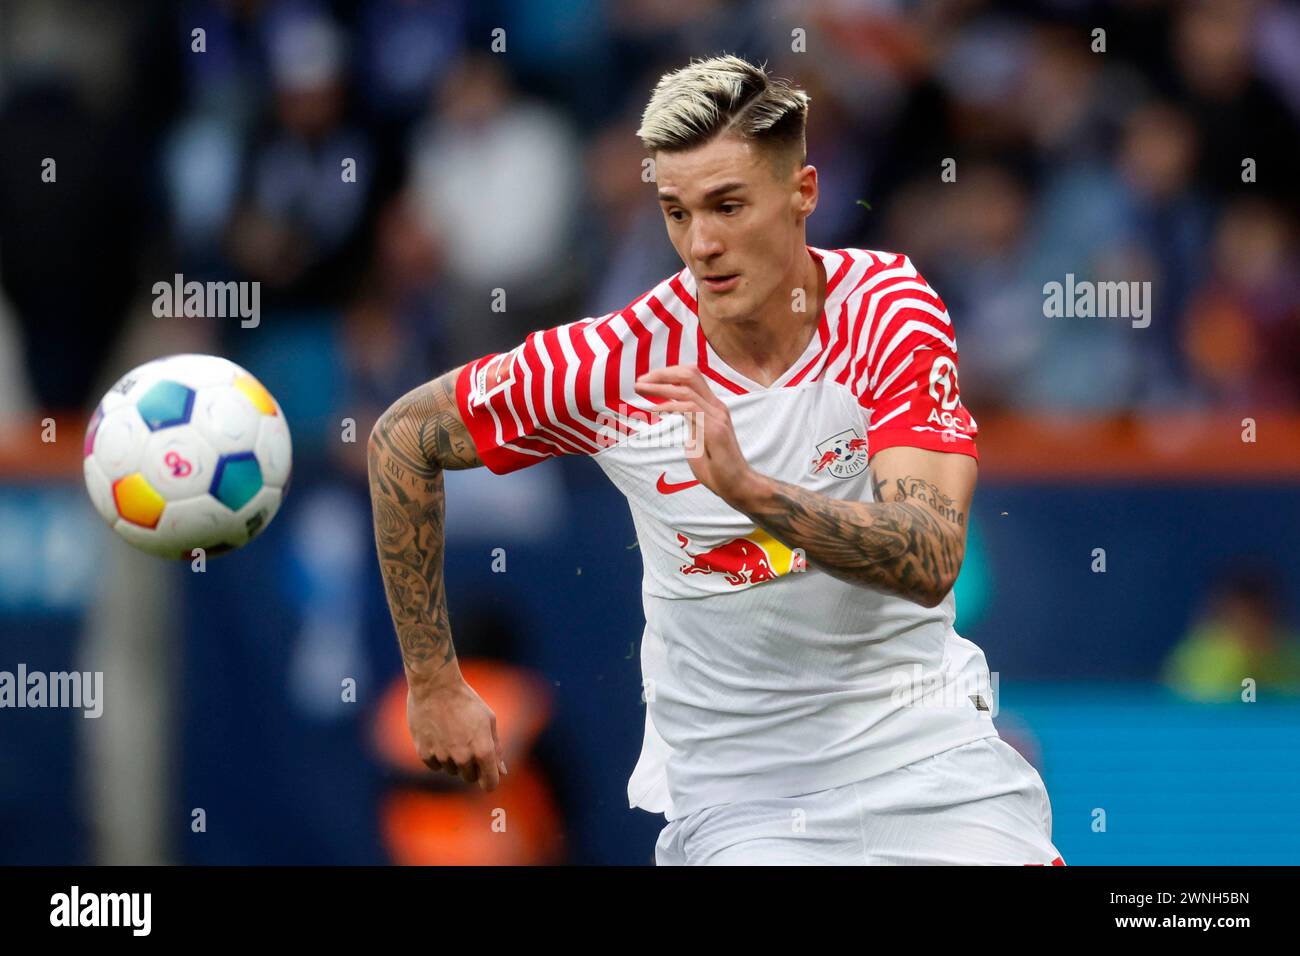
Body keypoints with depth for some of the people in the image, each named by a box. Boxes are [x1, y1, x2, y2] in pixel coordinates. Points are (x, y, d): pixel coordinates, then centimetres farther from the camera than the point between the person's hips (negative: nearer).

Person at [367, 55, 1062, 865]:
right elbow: (403, 437, 5)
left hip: (923, 751, 0)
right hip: (733, 790, 0)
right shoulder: (618, 363, -10)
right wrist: (435, 684, 7)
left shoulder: (888, 306, -11)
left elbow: (930, 561, -23)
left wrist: (748, 487, -39)